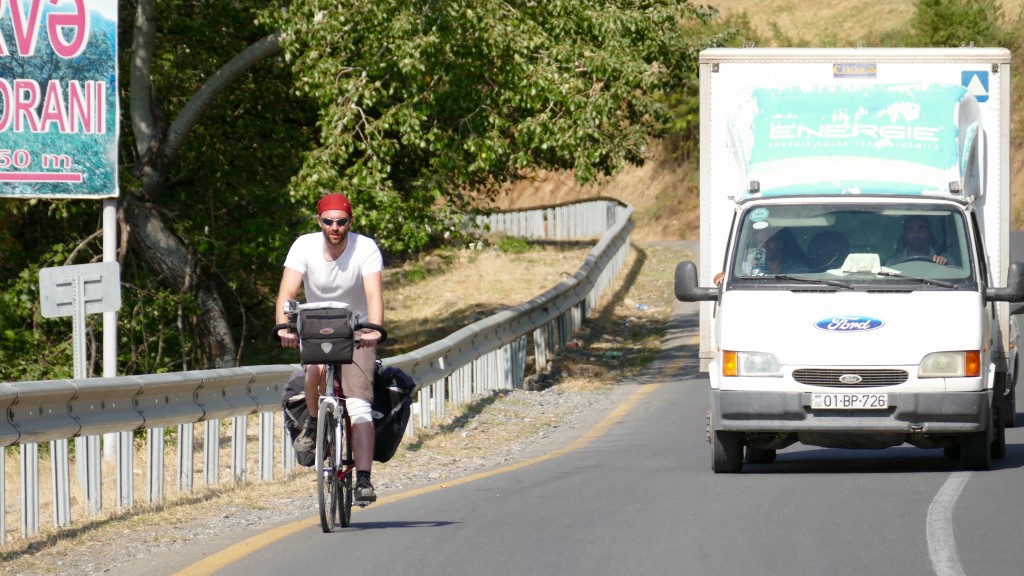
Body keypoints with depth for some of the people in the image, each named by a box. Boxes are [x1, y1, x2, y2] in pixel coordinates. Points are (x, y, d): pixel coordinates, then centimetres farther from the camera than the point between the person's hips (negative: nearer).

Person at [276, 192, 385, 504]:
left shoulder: (366, 248, -17)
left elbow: (374, 293, -29)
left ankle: (363, 480, -16)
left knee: (359, 405, -16)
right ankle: (314, 424, -5)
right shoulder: (305, 246, -14)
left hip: (356, 331, -1)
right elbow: (287, 292, -23)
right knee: (316, 370, -33)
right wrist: (283, 327, -42)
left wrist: (374, 329, -48)